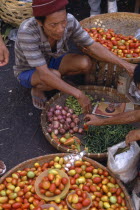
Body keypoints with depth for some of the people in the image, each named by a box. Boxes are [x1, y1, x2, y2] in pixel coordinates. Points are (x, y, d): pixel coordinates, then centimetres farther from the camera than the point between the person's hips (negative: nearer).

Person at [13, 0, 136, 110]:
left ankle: (57, 81, 6)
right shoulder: (27, 32, -39)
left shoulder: (69, 21, -26)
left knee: (85, 63, -22)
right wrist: (78, 95, -42)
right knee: (54, 75, -37)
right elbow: (44, 74, -40)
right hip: (28, 71, -4)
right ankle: (37, 89, -2)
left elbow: (93, 47, -16)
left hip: (51, 61, 4)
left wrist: (125, 64, -24)